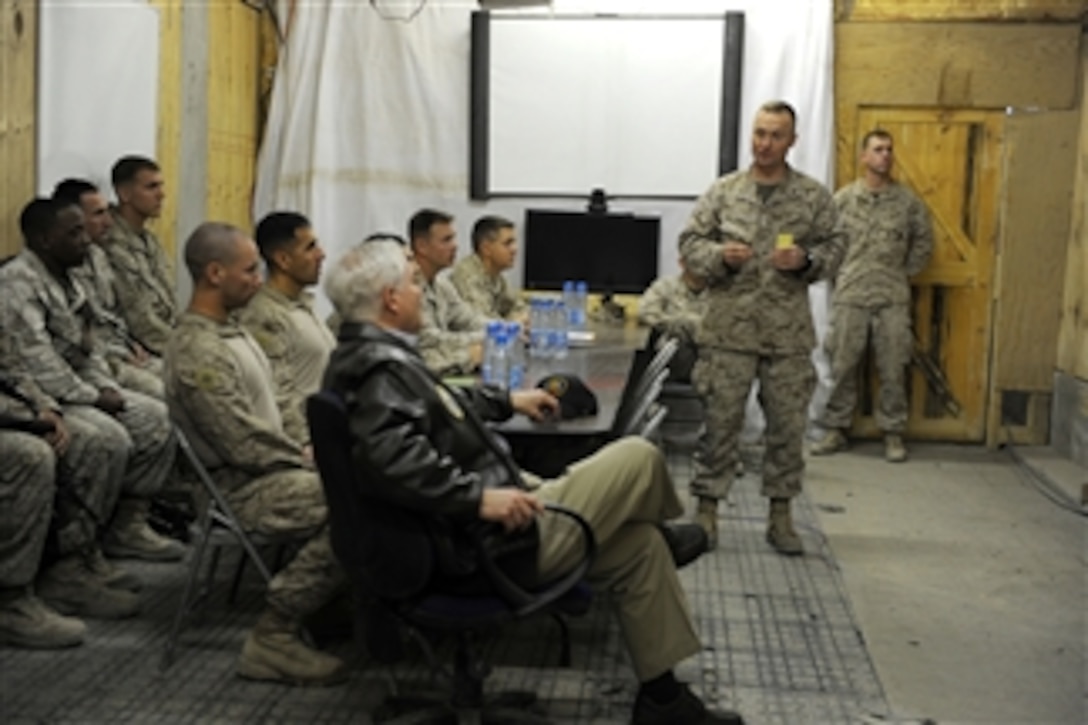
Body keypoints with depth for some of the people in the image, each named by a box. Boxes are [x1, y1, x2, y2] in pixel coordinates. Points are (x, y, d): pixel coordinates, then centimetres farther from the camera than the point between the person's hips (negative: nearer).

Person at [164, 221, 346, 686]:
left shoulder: (229, 330, 12)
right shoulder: (199, 352, -20)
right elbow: (246, 445, -22)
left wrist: (300, 451, 6)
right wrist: (308, 459, -10)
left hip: (265, 468, 10)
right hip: (237, 487, -10)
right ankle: (274, 636, -16)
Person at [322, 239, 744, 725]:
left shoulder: (364, 356, 11)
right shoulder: (381, 366, -22)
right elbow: (389, 456, -39)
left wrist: (506, 401, 32)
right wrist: (479, 496, -38)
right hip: (491, 542, -11)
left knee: (639, 544, 16)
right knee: (638, 458, -5)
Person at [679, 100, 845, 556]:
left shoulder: (814, 196, 5)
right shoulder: (723, 191, 4)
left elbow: (834, 245, 8)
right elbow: (690, 242, 6)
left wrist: (807, 260, -11)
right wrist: (720, 255, -14)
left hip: (789, 333, 1)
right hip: (729, 328, -1)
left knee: (788, 425, 7)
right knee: (721, 421, 3)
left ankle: (780, 515, 20)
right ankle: (707, 509, 16)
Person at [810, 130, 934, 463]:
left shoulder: (908, 201, 3)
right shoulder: (843, 198, 1)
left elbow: (923, 242, 11)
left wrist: (905, 273, 6)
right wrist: (837, 273, 0)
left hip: (893, 300, 0)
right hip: (849, 297, 0)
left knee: (893, 370, 4)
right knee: (843, 366, 6)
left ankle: (893, 433, 16)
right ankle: (835, 429, 17)